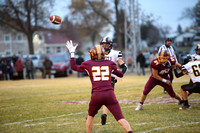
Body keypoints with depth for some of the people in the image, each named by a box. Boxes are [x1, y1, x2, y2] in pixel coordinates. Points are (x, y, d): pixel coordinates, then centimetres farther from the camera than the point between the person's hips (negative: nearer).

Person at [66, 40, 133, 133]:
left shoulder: (88, 64, 9)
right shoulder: (110, 64, 12)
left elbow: (73, 66, 25)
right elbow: (121, 74, 26)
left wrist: (72, 53, 35)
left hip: (96, 95, 0)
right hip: (109, 94, 0)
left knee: (90, 116, 26)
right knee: (120, 118, -4)